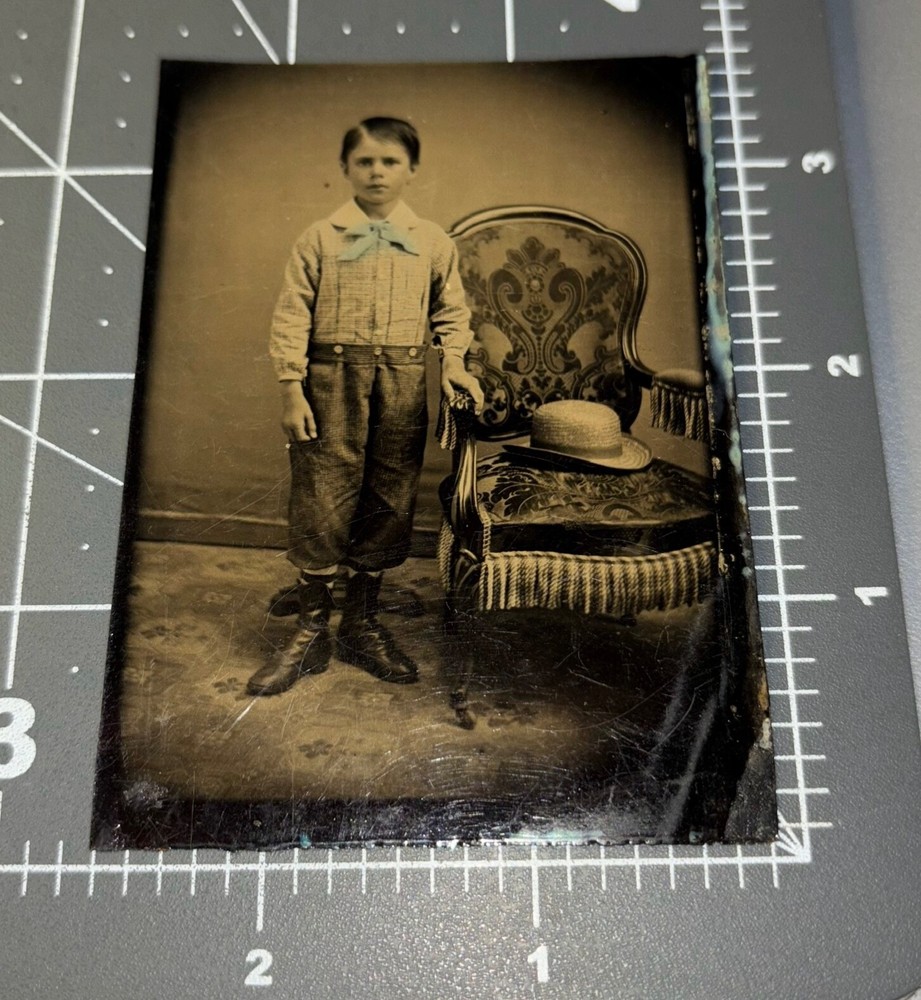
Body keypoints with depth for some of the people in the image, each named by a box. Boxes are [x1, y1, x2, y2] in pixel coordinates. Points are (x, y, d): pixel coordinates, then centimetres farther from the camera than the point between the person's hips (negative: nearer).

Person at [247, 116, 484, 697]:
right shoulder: (321, 238, 6)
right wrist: (292, 389, -6)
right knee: (321, 502, -2)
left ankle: (363, 625, 23)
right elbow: (292, 315, 2)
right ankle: (312, 633, 13)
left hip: (403, 383, 2)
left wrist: (454, 361, -3)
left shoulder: (433, 241, 11)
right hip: (333, 379, -2)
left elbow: (452, 310, 15)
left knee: (389, 501, 6)